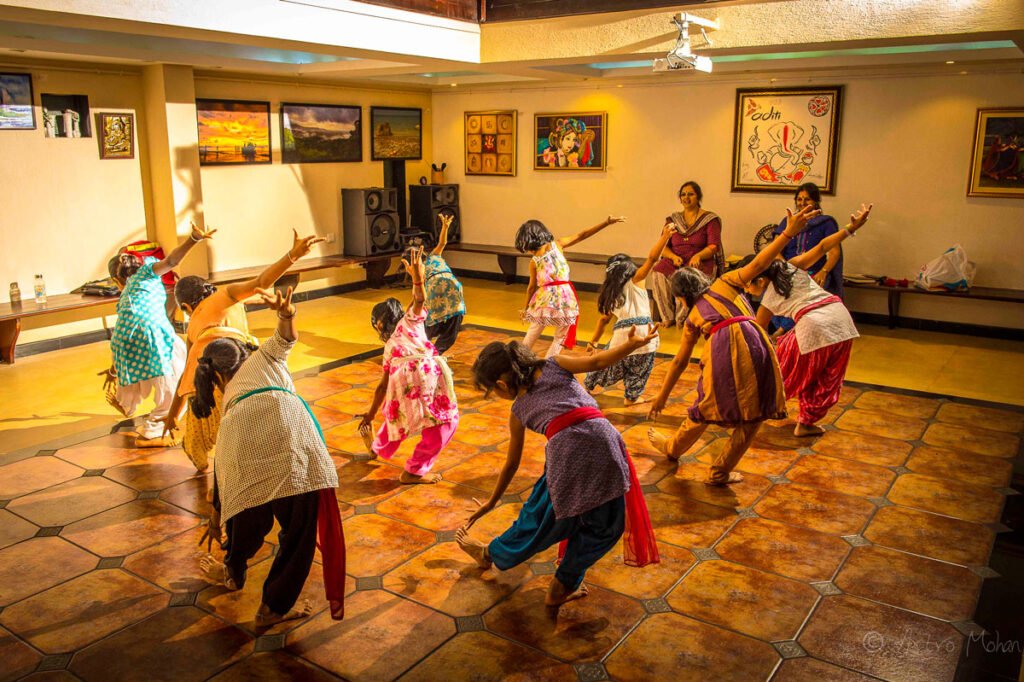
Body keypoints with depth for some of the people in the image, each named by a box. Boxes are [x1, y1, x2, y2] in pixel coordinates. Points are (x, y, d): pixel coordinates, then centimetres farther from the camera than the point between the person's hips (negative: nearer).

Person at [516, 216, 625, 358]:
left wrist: (526, 308, 13)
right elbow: (582, 235, -3)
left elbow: (532, 287, 1)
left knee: (532, 334, 21)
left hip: (544, 298, 0)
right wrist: (606, 223, -1)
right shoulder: (557, 244, -3)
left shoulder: (534, 261, -5)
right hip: (564, 296, 0)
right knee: (560, 338, 13)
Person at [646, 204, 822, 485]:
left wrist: (663, 396, 34)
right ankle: (720, 472, 25)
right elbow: (758, 264, 7)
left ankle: (673, 448, 48)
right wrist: (790, 231, 3)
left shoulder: (693, 317, 25)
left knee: (707, 408, 26)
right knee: (752, 416, 16)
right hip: (753, 342, -1)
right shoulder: (726, 282, 25)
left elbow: (680, 361, 26)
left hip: (721, 349, 1)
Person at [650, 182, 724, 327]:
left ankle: (681, 319, -21)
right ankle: (667, 317, -19)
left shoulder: (710, 219, 6)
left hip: (700, 262, -3)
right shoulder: (673, 219, 17)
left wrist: (698, 256, -23)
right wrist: (674, 257, -12)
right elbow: (663, 246, 10)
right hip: (674, 261, 3)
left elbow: (713, 247, -3)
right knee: (658, 275, -30)